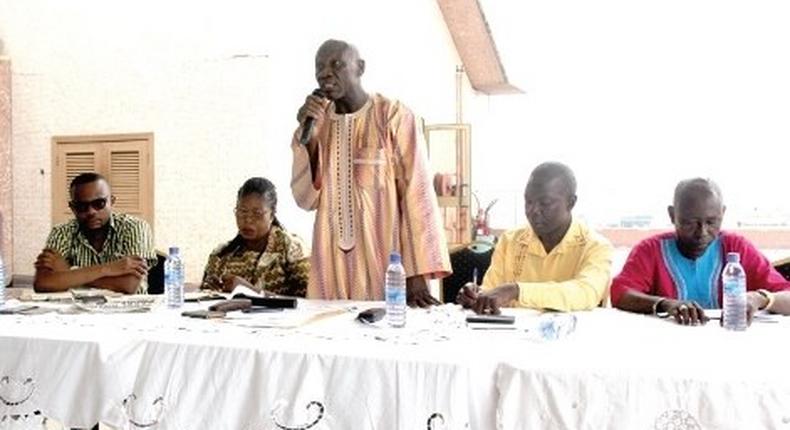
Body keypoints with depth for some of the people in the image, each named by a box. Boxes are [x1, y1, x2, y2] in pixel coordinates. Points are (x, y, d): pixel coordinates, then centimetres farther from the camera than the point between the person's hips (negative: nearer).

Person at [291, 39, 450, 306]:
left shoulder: (393, 116, -7)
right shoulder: (317, 122, 8)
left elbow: (417, 192, -11)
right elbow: (306, 199, 3)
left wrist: (417, 273, -17)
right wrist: (308, 136, -9)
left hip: (384, 260, -4)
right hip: (332, 263, 4)